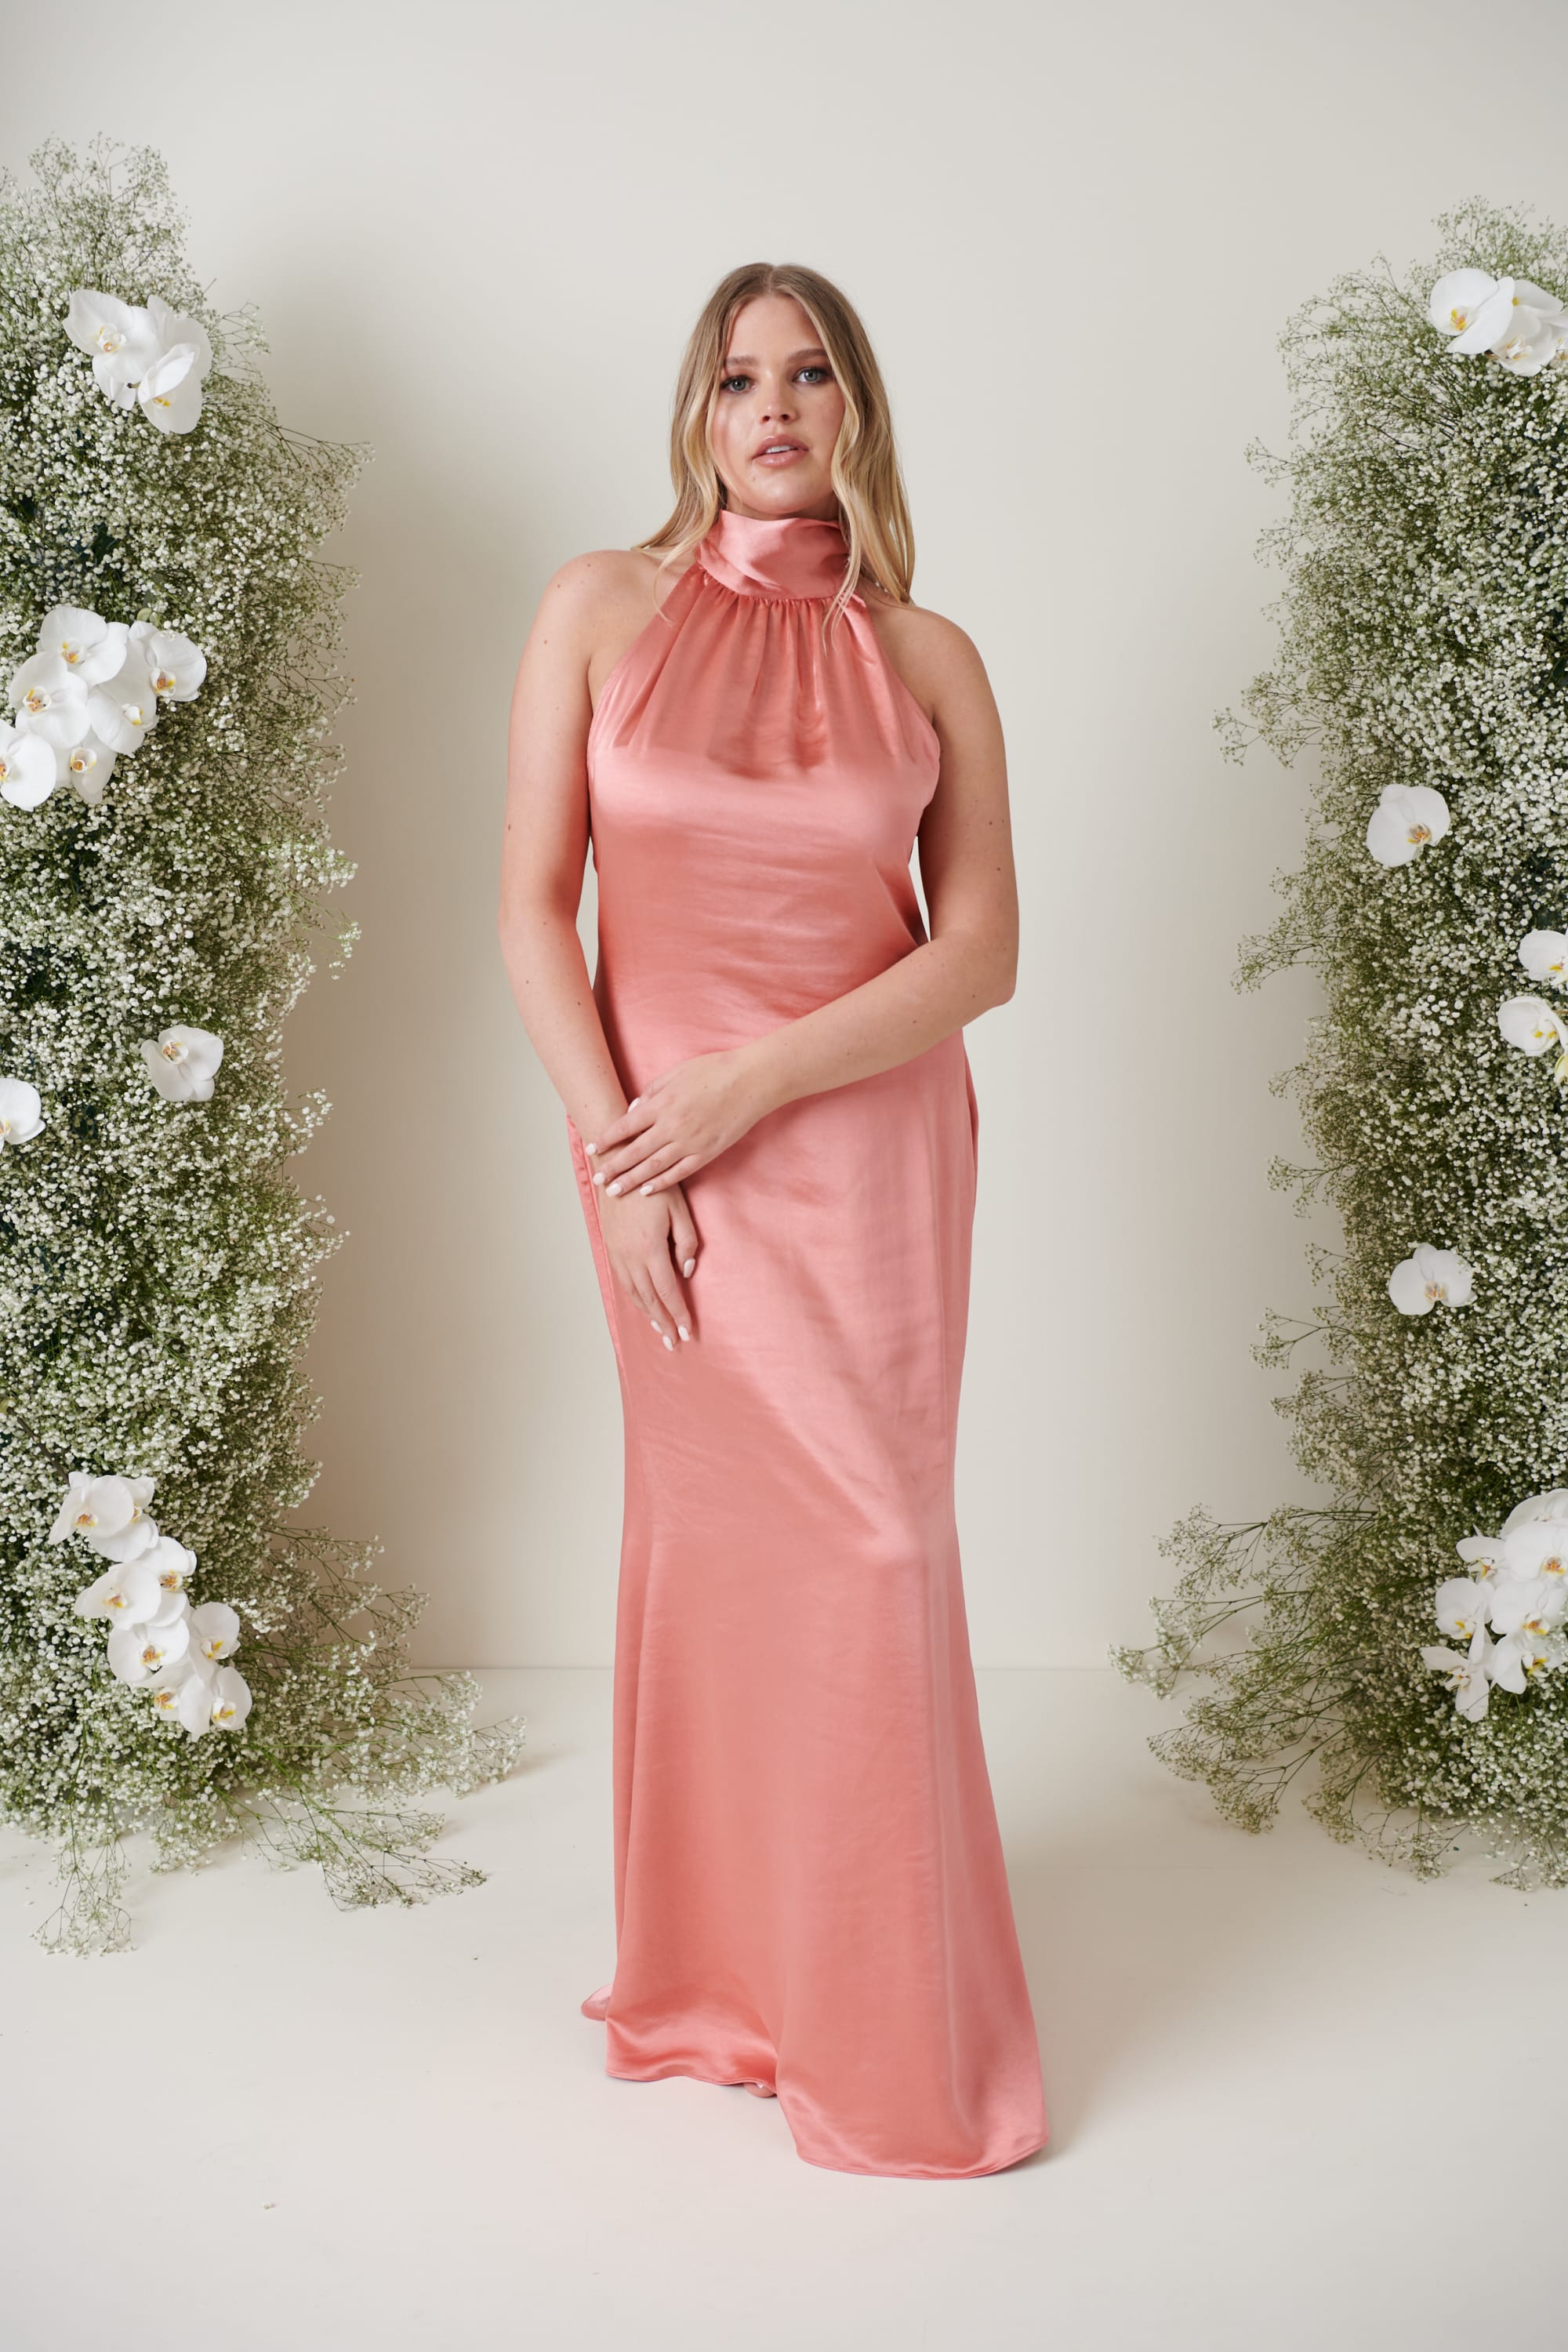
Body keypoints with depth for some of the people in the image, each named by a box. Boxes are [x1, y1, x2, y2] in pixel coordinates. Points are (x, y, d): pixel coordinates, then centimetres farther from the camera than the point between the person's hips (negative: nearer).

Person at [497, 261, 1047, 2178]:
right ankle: (722, 1974, 30)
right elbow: (531, 906, -3)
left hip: (867, 1144, 0)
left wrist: (751, 1084, -13)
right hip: (655, 1138, 0)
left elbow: (981, 954, -3)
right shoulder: (603, 609, 0)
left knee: (865, 1544, 4)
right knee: (711, 1534, 9)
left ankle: (884, 2028, 23)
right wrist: (618, 1148, -10)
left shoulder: (929, 660, 1)